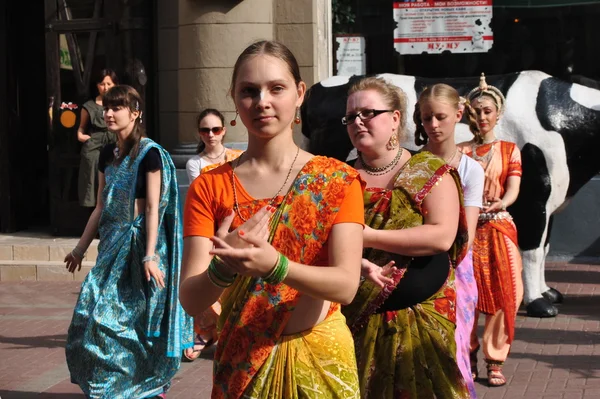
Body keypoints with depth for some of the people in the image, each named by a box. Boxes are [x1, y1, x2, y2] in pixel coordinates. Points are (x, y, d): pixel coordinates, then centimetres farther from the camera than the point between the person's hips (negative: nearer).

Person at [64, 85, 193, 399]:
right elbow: (101, 207, 15)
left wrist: (149, 255, -19)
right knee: (93, 312, 4)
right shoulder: (107, 155, 11)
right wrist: (80, 249, 17)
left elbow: (153, 208, -14)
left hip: (139, 239, -7)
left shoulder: (149, 153, -10)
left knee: (116, 315, -6)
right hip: (113, 240, 7)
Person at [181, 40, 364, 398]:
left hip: (321, 359, -1)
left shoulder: (338, 180, -6)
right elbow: (191, 300, -10)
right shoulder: (209, 187, -3)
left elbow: (346, 285, -17)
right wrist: (224, 267, -31)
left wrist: (273, 265, -33)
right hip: (241, 362, 1)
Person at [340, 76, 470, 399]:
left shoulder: (431, 172, -4)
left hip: (423, 315, -2)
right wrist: (361, 264, -24)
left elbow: (442, 237, -18)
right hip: (358, 315, 2)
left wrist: (368, 236, -18)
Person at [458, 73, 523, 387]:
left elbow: (513, 190, -5)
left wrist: (500, 204, -26)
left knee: (501, 294, -5)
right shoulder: (459, 152, 9)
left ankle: (495, 360, 3)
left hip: (498, 228, 0)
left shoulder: (509, 150, 8)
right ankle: (467, 357, 11)